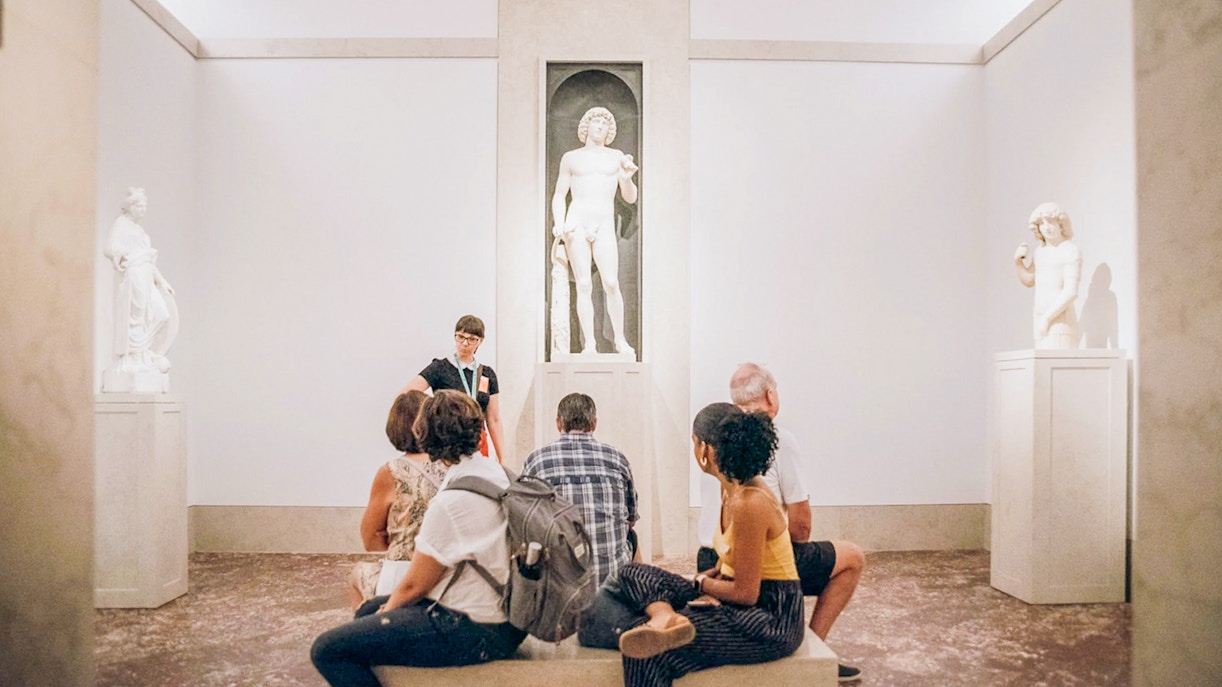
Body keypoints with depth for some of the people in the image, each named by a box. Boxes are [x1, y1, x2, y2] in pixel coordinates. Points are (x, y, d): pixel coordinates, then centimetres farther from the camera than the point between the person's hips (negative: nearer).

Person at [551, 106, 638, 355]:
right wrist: (559, 223, -3)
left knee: (611, 283, -14)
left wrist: (627, 178, -6)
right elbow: (559, 195, 14)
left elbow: (630, 198, 15)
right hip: (577, 222, 0)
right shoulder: (571, 158, 16)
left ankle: (620, 340, -2)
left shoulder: (616, 157, 17)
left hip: (604, 225, 0)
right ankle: (589, 343, -4)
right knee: (584, 285, -7)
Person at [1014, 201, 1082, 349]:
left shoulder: (1071, 252, -7)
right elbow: (1028, 280, 28)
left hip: (1060, 322, -7)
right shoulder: (1040, 251, 14)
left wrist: (1047, 318, -19)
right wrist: (1018, 261, 10)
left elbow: (1070, 292, -15)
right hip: (1042, 322, 7)